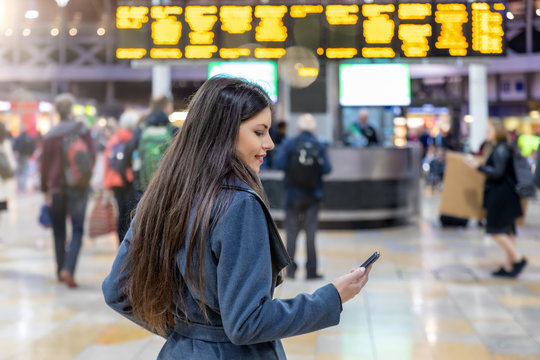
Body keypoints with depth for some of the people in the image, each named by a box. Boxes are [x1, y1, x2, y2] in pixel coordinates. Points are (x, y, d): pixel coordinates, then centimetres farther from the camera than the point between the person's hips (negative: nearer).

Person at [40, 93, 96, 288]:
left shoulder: (50, 135, -3)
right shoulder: (83, 130, -4)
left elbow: (45, 164, 1)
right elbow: (92, 156, -3)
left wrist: (45, 189, 10)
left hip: (57, 187, 1)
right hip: (79, 187, -1)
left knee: (59, 231, 13)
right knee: (77, 230, 0)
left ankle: (61, 271, 18)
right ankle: (68, 269, -17)